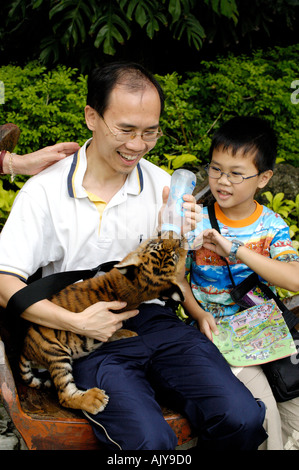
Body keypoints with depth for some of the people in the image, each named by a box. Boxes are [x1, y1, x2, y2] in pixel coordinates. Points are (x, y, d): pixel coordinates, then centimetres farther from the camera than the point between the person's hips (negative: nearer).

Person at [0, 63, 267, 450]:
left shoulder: (162, 185, 6)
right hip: (89, 338, -3)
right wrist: (77, 322, -16)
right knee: (151, 441, -28)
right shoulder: (45, 191, -6)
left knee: (243, 419, -18)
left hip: (152, 319, 4)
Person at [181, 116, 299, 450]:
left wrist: (237, 251, -27)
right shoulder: (199, 221, -4)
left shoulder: (271, 226, -3)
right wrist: (199, 315, -16)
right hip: (214, 329, -2)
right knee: (261, 405, -20)